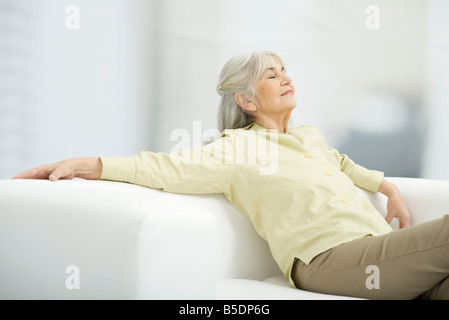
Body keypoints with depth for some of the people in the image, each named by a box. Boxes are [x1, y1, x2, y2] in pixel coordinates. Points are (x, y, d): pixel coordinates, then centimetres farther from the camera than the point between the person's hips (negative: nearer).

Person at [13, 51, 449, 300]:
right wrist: (84, 164, -11)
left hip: (377, 245, 8)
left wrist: (389, 188, 31)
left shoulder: (311, 137, 26)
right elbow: (167, 167, -4)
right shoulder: (236, 150, 4)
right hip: (329, 258, -7)